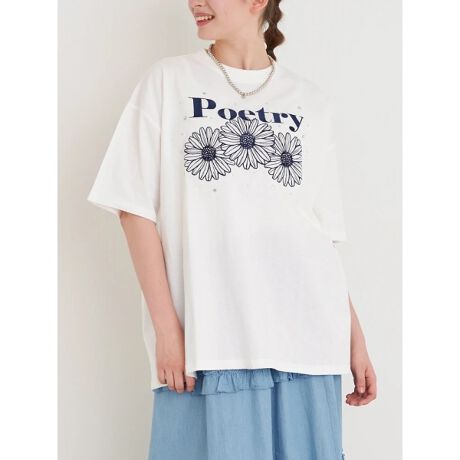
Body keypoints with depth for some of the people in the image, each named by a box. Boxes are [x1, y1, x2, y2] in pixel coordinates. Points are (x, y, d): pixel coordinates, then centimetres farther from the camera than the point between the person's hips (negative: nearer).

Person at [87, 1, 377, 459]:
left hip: (307, 340, 2)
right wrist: (166, 326, -7)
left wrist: (355, 337, 8)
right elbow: (135, 207, 1)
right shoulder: (169, 79, 6)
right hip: (210, 341, -2)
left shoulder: (310, 101, 11)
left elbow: (322, 234, 12)